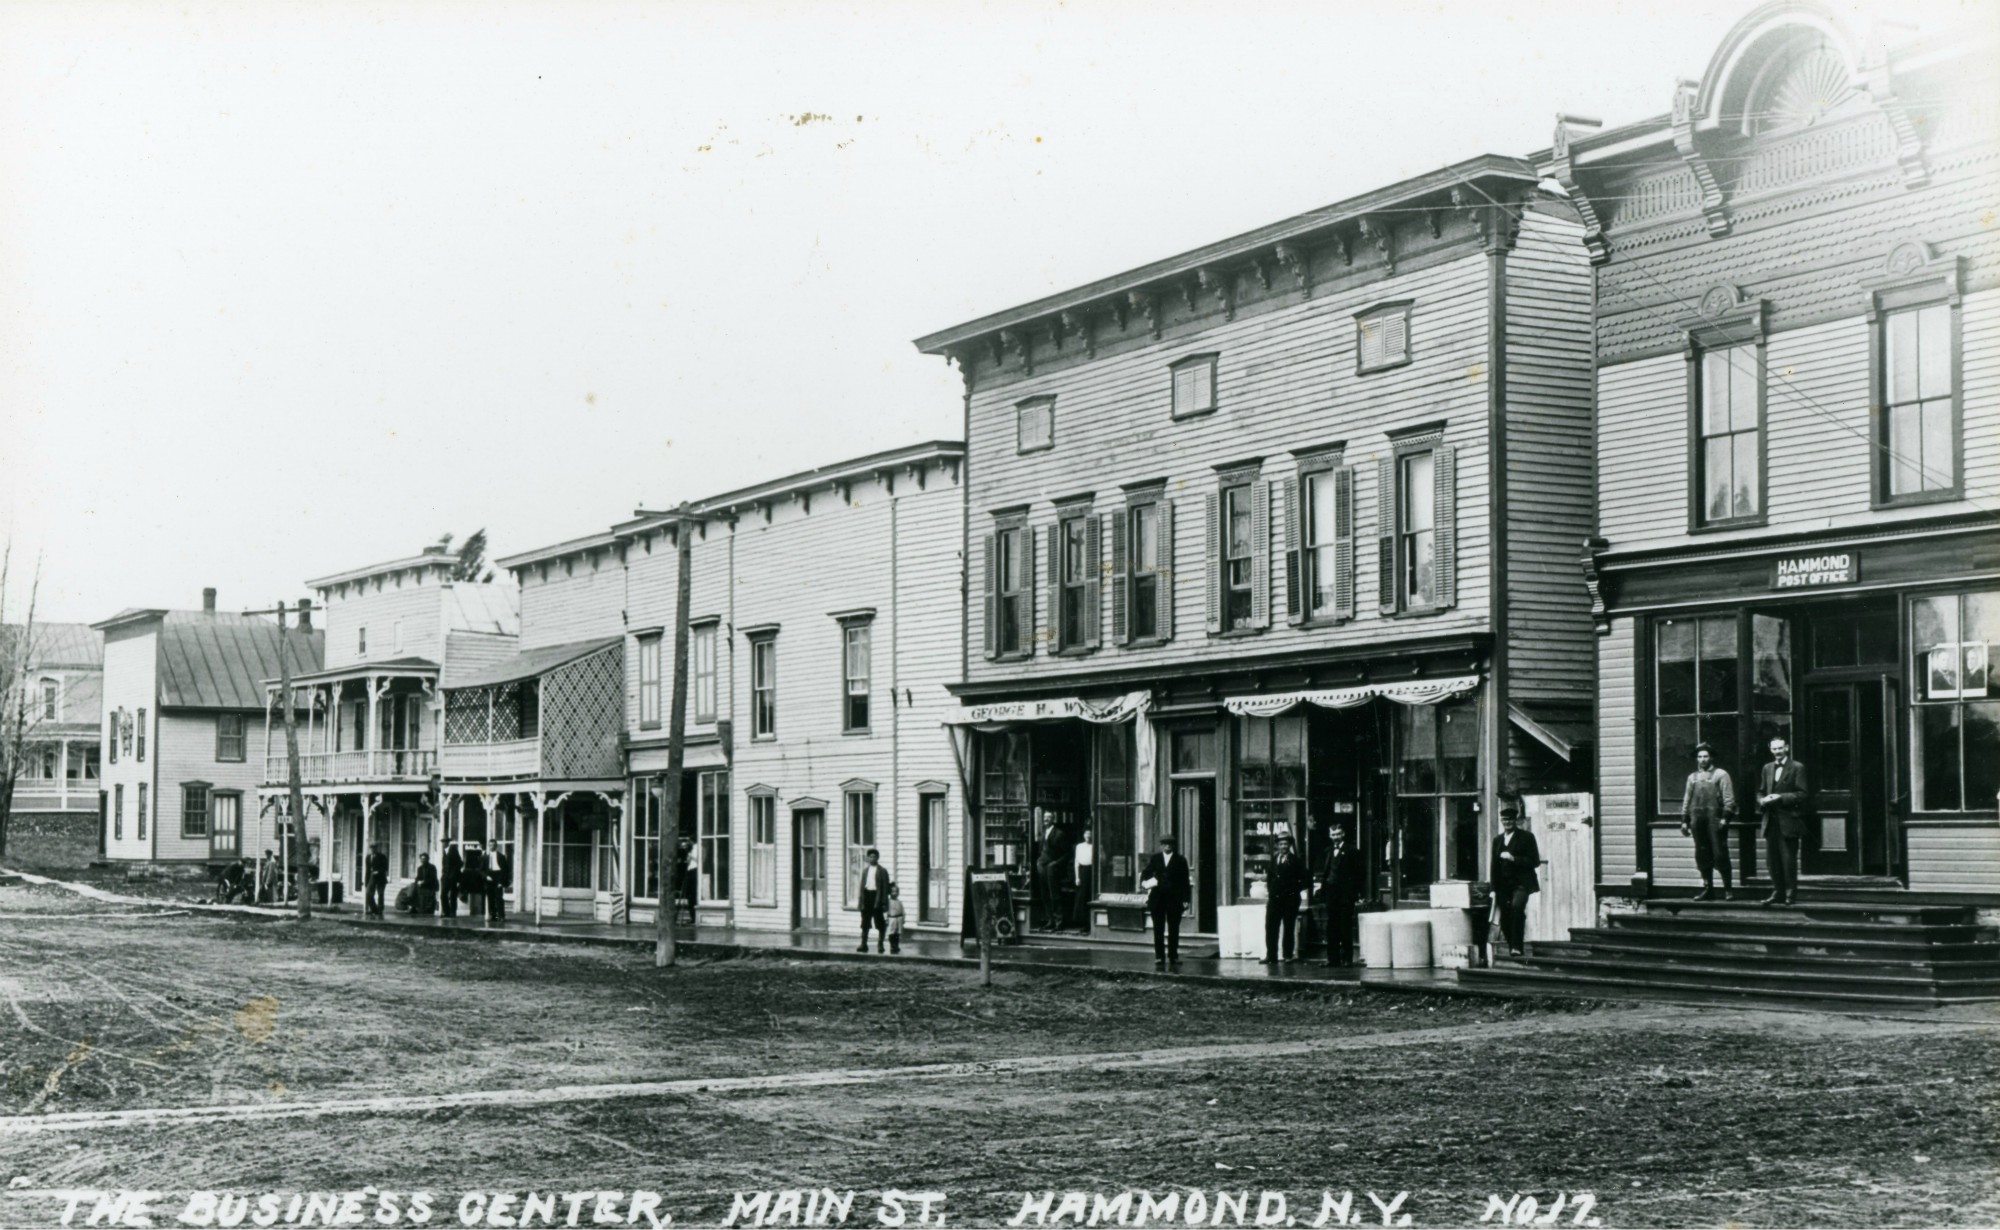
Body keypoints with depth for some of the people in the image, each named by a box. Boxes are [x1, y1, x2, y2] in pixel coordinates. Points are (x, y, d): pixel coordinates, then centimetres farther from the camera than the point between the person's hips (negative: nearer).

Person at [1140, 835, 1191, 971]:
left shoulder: (1180, 861, 6)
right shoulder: (1154, 859, 11)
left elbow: (1185, 881, 4)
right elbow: (1145, 875, 10)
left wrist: (1185, 899, -2)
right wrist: (1146, 883, -14)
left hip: (1174, 899, -1)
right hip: (1157, 899, 1)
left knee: (1173, 929, 1)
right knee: (1158, 929, 2)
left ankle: (1173, 957, 7)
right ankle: (1159, 957, 5)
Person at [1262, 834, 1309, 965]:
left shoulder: (1296, 861, -1)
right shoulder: (1273, 859, 12)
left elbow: (1306, 879, -1)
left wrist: (1296, 889, -5)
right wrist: (1269, 890, 10)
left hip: (1290, 899, -4)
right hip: (1274, 898, 4)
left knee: (1288, 929, 0)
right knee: (1270, 927, 0)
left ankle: (1287, 956, 7)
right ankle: (1271, 956, 4)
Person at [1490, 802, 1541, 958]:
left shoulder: (1526, 837, 2)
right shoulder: (1497, 840, 17)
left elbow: (1535, 861, -6)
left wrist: (1513, 859, -16)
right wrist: (1494, 889, 15)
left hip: (1521, 882, -5)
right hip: (1504, 885, 6)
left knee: (1517, 906, -30)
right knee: (1505, 921, 2)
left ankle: (1517, 946, -28)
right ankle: (1511, 950, 16)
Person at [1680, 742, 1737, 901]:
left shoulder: (1721, 774, 4)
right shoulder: (1692, 777, 19)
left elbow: (1729, 799, -2)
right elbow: (1686, 800, 19)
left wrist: (1725, 817, -12)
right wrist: (1684, 820, 12)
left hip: (1715, 820, -5)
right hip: (1698, 821, 5)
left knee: (1720, 854, -6)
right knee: (1702, 856, 5)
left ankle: (1728, 889, 0)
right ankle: (1707, 888, 11)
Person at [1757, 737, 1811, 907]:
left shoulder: (1797, 768, -1)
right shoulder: (1767, 768, 17)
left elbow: (1803, 794, -7)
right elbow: (1760, 792, 21)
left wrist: (1781, 797, -16)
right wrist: (1762, 800, -2)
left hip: (1788, 821, -6)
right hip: (1771, 821, 6)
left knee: (1788, 859, -6)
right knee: (1774, 860, 6)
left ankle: (1791, 895, -1)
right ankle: (1777, 893, 13)